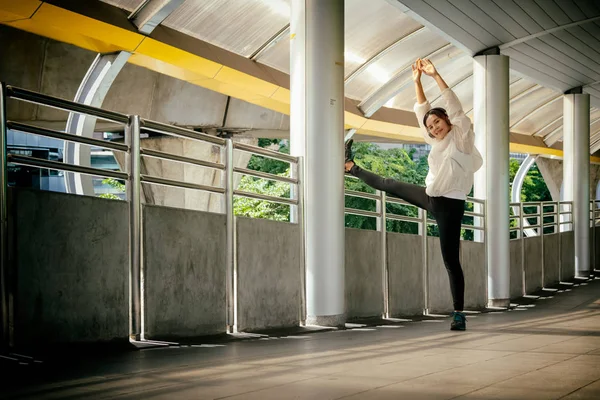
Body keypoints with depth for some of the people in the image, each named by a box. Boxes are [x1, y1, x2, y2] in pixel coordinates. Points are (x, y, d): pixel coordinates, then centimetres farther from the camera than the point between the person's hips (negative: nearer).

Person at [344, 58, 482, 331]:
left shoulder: (462, 135, -11)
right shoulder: (437, 141, 7)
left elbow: (454, 107, -24)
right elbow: (422, 110, 14)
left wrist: (435, 75, -28)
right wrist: (417, 80, 7)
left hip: (450, 204, -7)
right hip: (431, 197, 7)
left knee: (451, 260, -7)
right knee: (390, 186, 24)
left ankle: (459, 313, -2)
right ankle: (352, 168, 51)